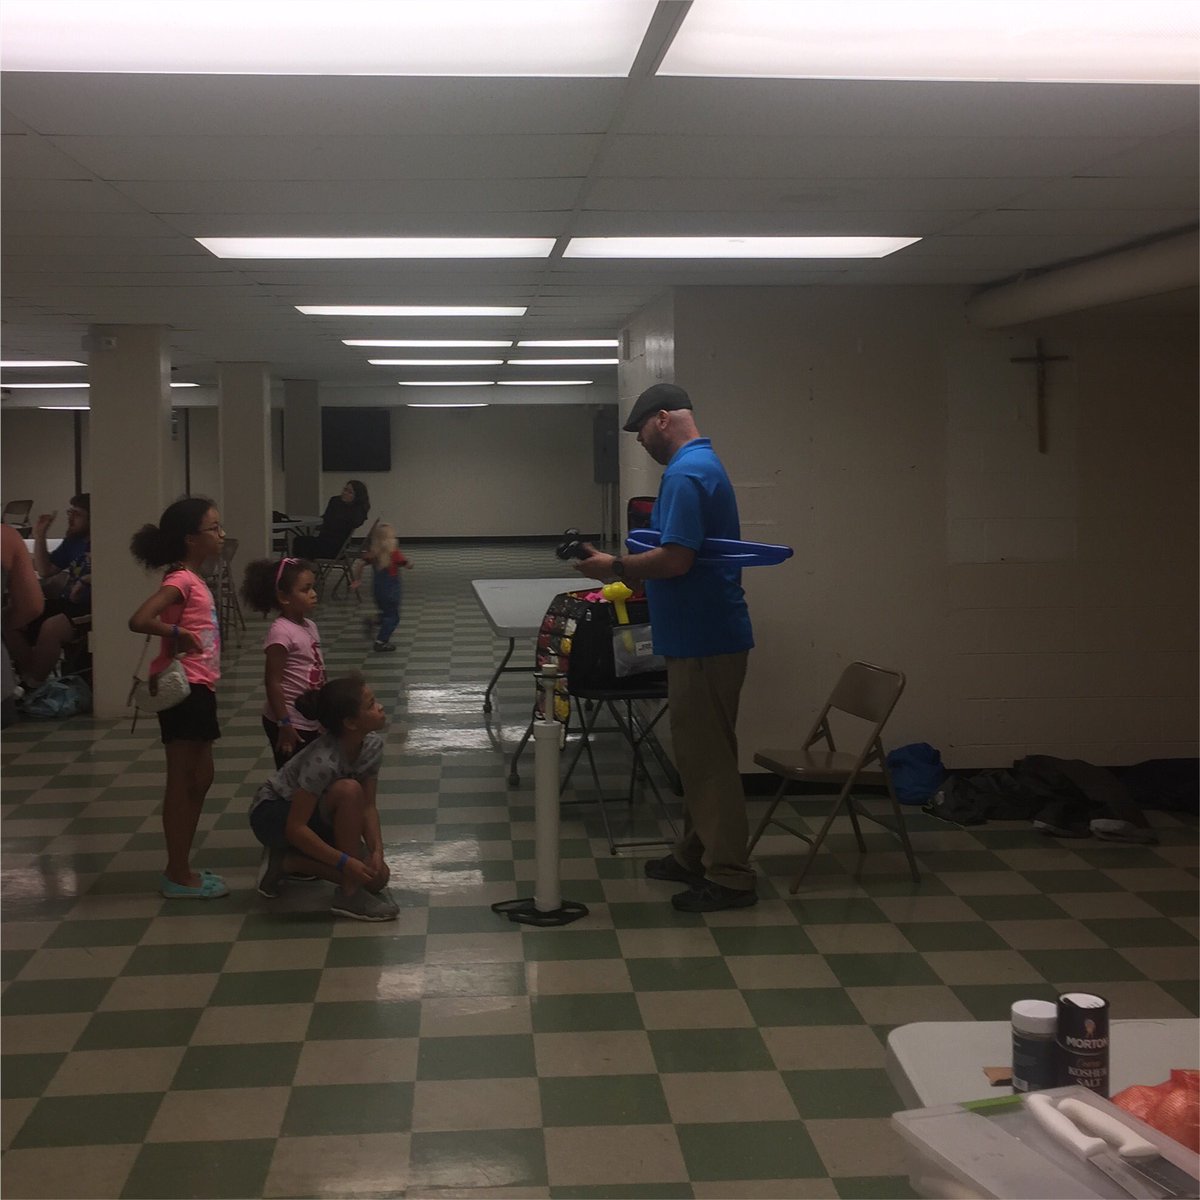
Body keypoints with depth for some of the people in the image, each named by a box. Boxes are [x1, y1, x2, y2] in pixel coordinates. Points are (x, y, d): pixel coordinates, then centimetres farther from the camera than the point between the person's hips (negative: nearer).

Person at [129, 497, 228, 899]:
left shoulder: (194, 579, 13)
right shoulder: (181, 580, -16)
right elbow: (139, 620, -29)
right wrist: (178, 634, -20)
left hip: (199, 688, 10)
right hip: (184, 689, -10)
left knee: (201, 777, 16)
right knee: (182, 782, -2)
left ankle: (180, 868, 24)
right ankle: (178, 876, 6)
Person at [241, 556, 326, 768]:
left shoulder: (310, 627, 8)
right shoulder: (281, 631, -19)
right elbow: (272, 681, -20)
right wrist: (284, 725, -21)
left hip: (311, 721, 9)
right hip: (289, 723, -9)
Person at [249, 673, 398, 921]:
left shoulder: (373, 745, -13)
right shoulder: (323, 761, -35)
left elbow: (367, 806, -8)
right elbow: (295, 828, -33)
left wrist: (377, 851, -23)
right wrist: (344, 861, -34)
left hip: (316, 815, 7)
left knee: (376, 876, -7)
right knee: (349, 791, -33)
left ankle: (285, 861, 7)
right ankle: (350, 895, -22)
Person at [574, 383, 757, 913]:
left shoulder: (686, 474, -18)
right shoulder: (705, 464, 15)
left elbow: (675, 559, -26)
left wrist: (615, 567, -12)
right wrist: (625, 568, 16)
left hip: (703, 641, -11)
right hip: (702, 635, 11)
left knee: (707, 758, -4)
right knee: (700, 754, 18)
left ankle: (729, 877, 2)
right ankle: (695, 855, 28)